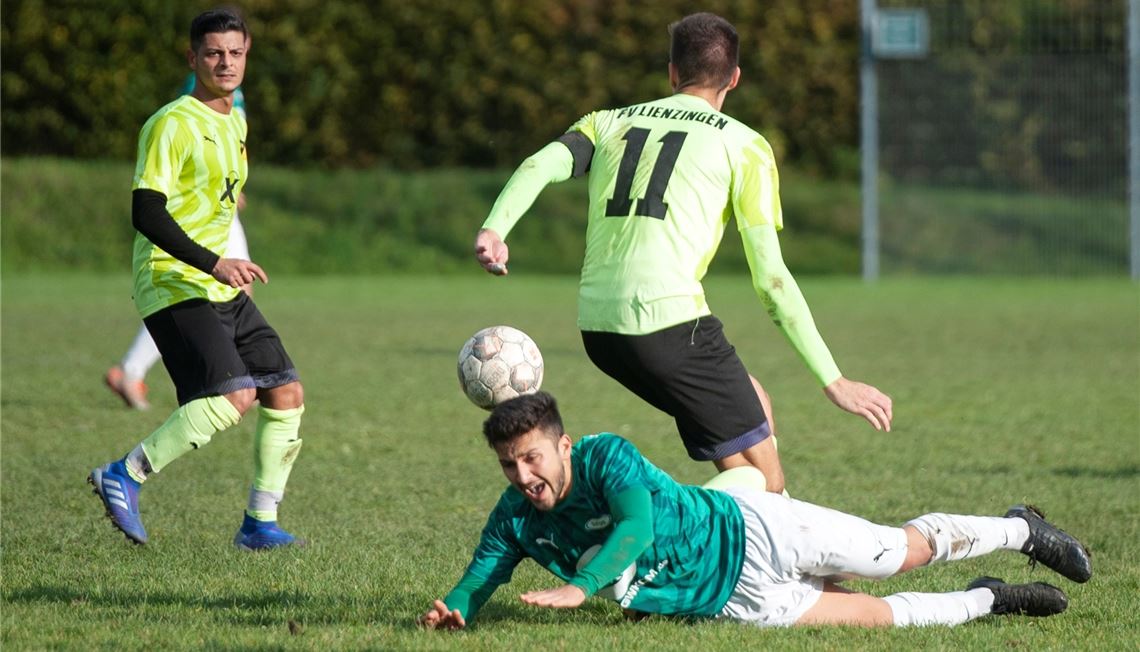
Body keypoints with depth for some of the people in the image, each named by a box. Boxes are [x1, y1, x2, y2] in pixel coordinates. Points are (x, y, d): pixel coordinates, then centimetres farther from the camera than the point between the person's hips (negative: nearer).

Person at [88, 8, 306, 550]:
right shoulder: (173, 124, -12)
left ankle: (260, 523, 10)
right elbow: (146, 212, -20)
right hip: (174, 284, -9)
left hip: (223, 289, 9)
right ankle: (125, 475, -13)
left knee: (286, 393, 2)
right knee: (235, 395, -24)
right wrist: (212, 263, -28)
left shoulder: (234, 123, 15)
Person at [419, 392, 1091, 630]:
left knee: (907, 551, 5)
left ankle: (1019, 529, 29)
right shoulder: (516, 520, -8)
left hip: (748, 534, -4)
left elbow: (637, 524, -39)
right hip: (731, 601, 4)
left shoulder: (607, 456, -24)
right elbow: (477, 584, -6)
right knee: (875, 617, 6)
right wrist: (452, 610, -32)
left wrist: (579, 588, -51)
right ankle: (986, 601, 28)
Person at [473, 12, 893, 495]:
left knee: (754, 411, 25)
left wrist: (493, 230, -17)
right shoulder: (743, 146, 7)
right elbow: (771, 280, 1)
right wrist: (833, 381, 4)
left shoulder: (609, 124, 21)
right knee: (765, 486, 2)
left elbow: (541, 165, -1)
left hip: (597, 328, 6)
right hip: (670, 323, -6)